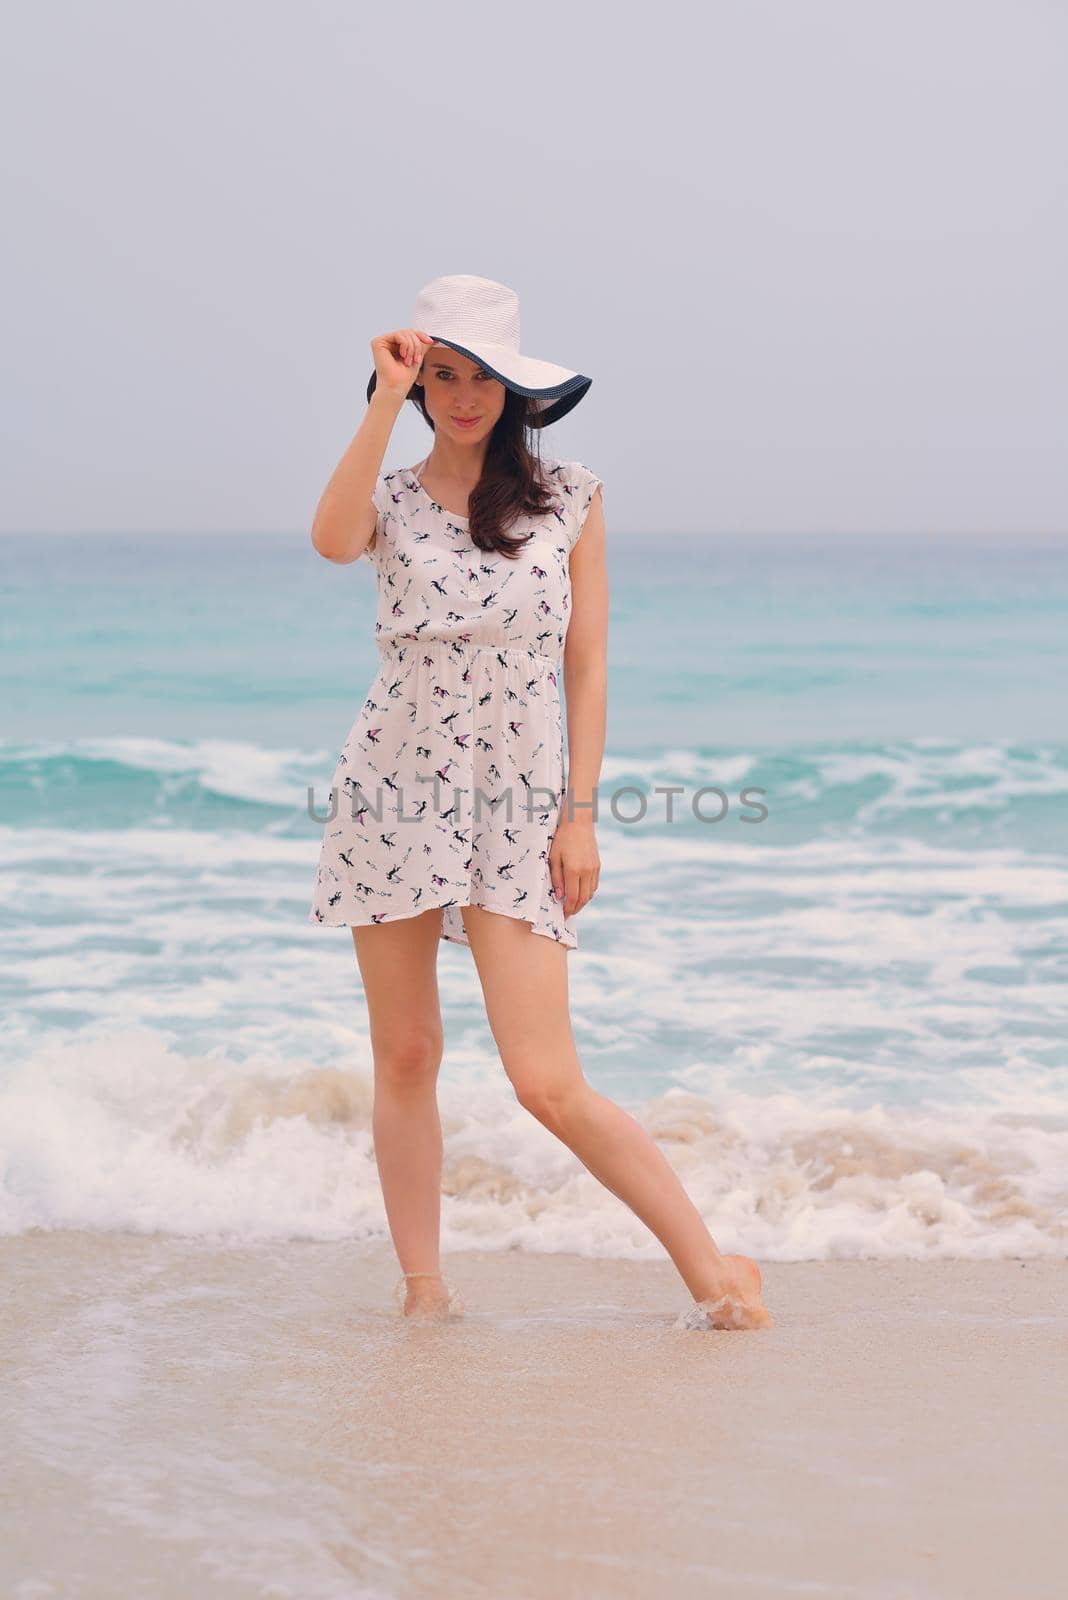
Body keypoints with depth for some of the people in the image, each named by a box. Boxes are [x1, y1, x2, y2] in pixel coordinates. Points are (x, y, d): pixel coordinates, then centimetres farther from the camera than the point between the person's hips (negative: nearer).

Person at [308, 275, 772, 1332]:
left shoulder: (571, 499, 2)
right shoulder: (392, 501, 3)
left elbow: (587, 665, 2)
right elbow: (332, 540, -23)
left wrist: (581, 812, -3)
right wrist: (386, 400, -19)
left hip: (518, 809, -2)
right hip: (393, 797, 2)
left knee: (548, 1083, -9)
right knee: (405, 1059, 6)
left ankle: (711, 1266, 3)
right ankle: (424, 1290, 16)